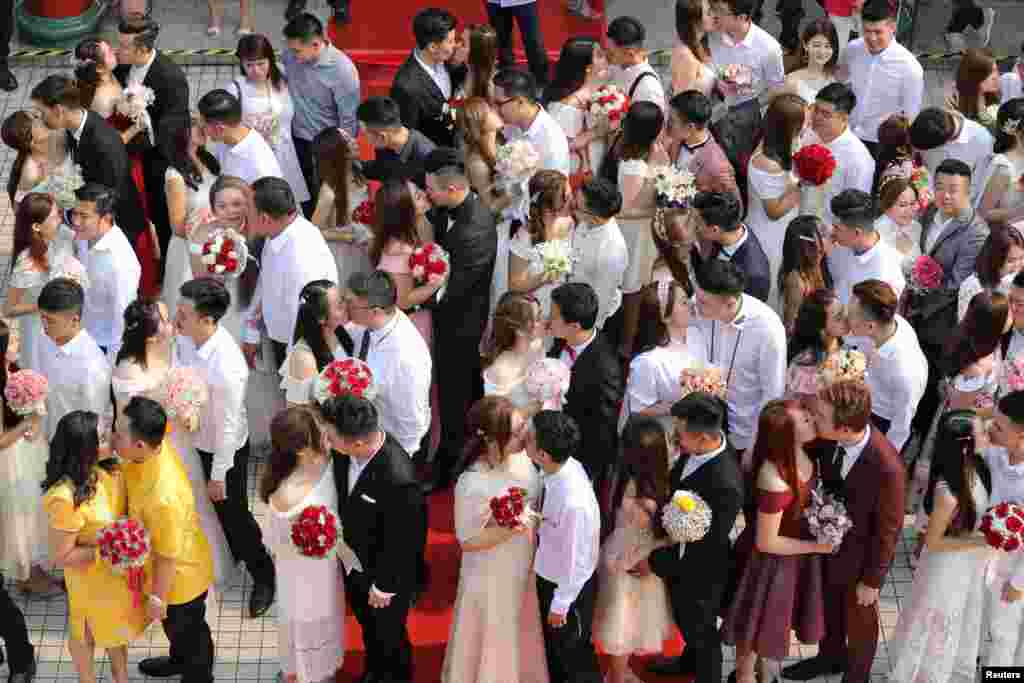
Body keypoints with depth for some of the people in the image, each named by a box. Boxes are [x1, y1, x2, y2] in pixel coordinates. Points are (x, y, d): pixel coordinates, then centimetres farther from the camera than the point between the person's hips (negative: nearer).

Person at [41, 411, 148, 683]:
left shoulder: (107, 470, -16)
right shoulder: (65, 499, -37)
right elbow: (61, 557, -27)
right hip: (91, 578, -6)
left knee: (117, 626, 30)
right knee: (86, 634, 23)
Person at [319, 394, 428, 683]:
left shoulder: (398, 480, -42)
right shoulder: (348, 450, -22)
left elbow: (400, 541, -27)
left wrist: (384, 587, -14)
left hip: (385, 573, -6)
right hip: (353, 562, 6)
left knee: (388, 636, 23)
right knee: (367, 626, 33)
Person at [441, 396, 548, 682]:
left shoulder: (520, 455, -15)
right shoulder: (473, 485, -35)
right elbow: (468, 541, -23)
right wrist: (509, 529, -33)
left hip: (525, 566, 6)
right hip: (493, 576, -6)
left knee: (523, 634, 30)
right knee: (495, 641, 19)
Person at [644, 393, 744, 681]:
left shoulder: (725, 485, -42)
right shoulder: (700, 447, -19)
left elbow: (704, 547, -29)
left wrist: (655, 563, -20)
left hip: (697, 572, -8)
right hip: (677, 552, 8)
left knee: (699, 628, 21)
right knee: (683, 617, 34)